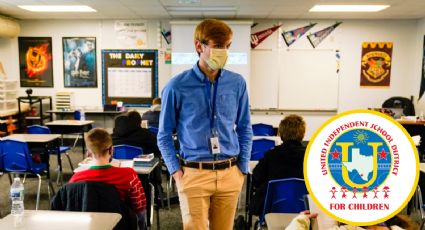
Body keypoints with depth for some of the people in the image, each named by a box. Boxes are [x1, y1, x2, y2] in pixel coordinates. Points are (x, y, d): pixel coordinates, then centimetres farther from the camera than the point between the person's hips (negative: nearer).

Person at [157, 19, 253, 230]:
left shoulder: (237, 83, 0)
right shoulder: (177, 86, -9)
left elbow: (245, 129, 9)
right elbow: (164, 135, 1)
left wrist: (242, 168, 5)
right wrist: (176, 171, -6)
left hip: (229, 174, 3)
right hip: (194, 174, -3)